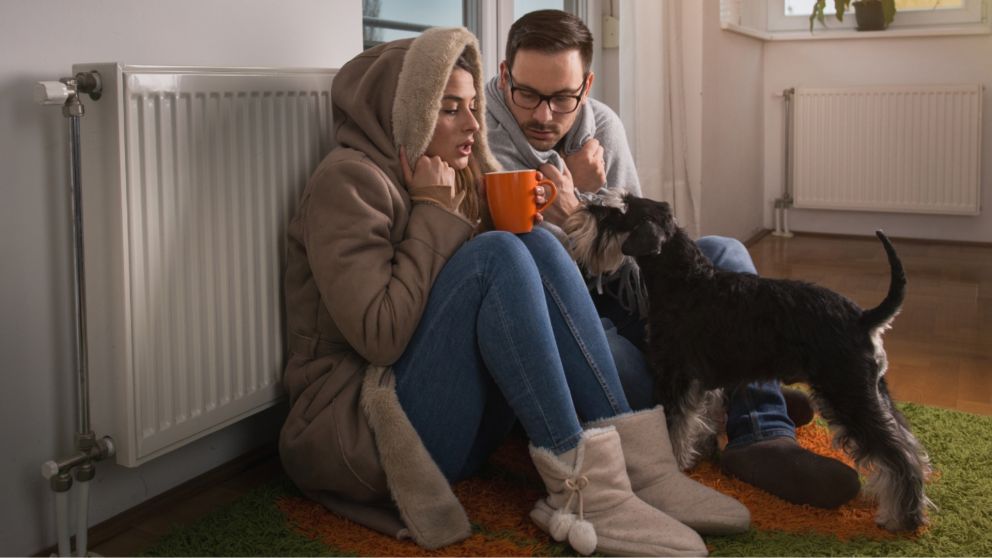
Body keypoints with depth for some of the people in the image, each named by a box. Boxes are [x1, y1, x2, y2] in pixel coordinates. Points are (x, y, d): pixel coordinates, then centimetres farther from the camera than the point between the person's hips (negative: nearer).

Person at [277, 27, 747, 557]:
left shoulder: (450, 180, 15)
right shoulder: (349, 179, -10)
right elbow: (380, 335, -22)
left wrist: (516, 223, -2)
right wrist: (435, 214, -14)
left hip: (461, 428, 8)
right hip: (360, 426, -8)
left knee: (536, 246, -9)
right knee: (496, 254, -24)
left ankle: (627, 457, -18)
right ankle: (579, 487, -26)